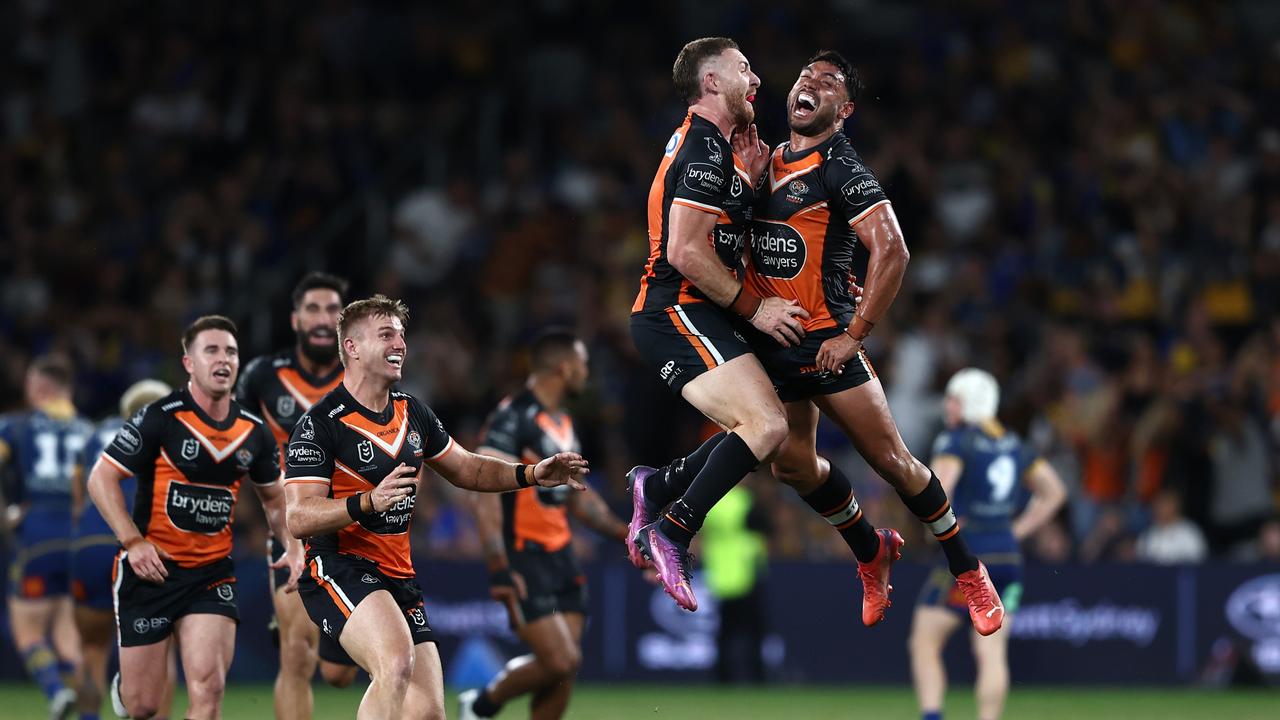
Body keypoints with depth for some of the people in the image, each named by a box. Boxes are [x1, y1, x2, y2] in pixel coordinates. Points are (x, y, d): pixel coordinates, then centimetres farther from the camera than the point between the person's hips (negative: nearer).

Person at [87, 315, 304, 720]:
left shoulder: (254, 431, 4)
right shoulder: (159, 419, -11)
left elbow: (273, 497, 21)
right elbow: (101, 479, -8)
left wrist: (293, 545, 4)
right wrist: (133, 541, -18)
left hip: (212, 575, 3)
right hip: (150, 568, -3)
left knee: (208, 686, -16)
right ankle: (122, 687, 41)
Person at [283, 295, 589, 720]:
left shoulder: (413, 414, 13)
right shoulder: (319, 424, -10)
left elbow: (465, 469, 27)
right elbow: (299, 518, -17)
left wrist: (532, 475, 13)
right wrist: (368, 503, -32)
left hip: (398, 577, 8)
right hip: (339, 568, -8)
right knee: (397, 662, -34)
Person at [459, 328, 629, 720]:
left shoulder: (563, 423, 16)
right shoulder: (513, 419, -14)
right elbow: (486, 494, -19)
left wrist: (625, 533, 18)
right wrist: (499, 569, -26)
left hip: (559, 556, 9)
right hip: (523, 559, -9)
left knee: (565, 668, 1)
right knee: (559, 661, -15)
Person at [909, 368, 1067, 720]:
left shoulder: (955, 441, -7)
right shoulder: (1013, 444, 14)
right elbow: (1054, 492, 20)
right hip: (1008, 557, 7)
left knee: (924, 643, 0)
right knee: (992, 652, 4)